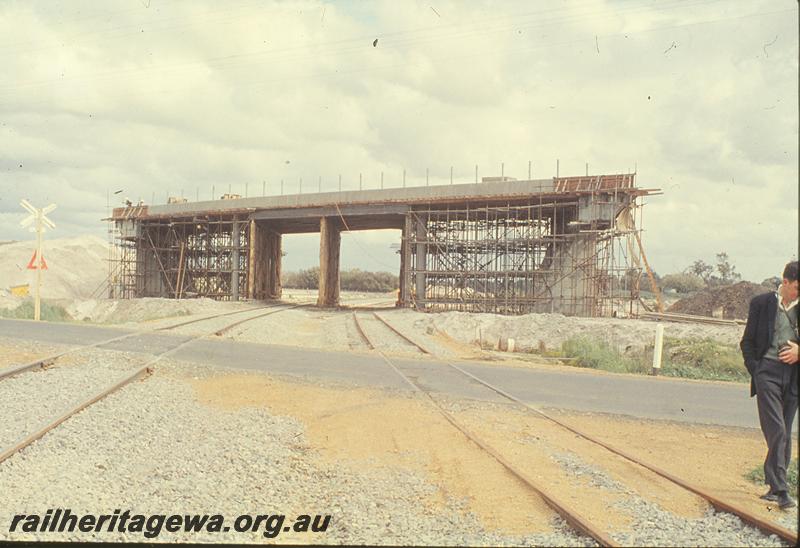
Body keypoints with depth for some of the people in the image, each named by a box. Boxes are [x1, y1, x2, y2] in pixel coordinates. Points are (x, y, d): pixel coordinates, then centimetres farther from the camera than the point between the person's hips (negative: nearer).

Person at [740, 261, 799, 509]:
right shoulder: (761, 303, 2)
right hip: (768, 371, -3)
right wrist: (755, 370, -4)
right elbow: (747, 341, 6)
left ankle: (775, 486, 19)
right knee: (776, 430, -12)